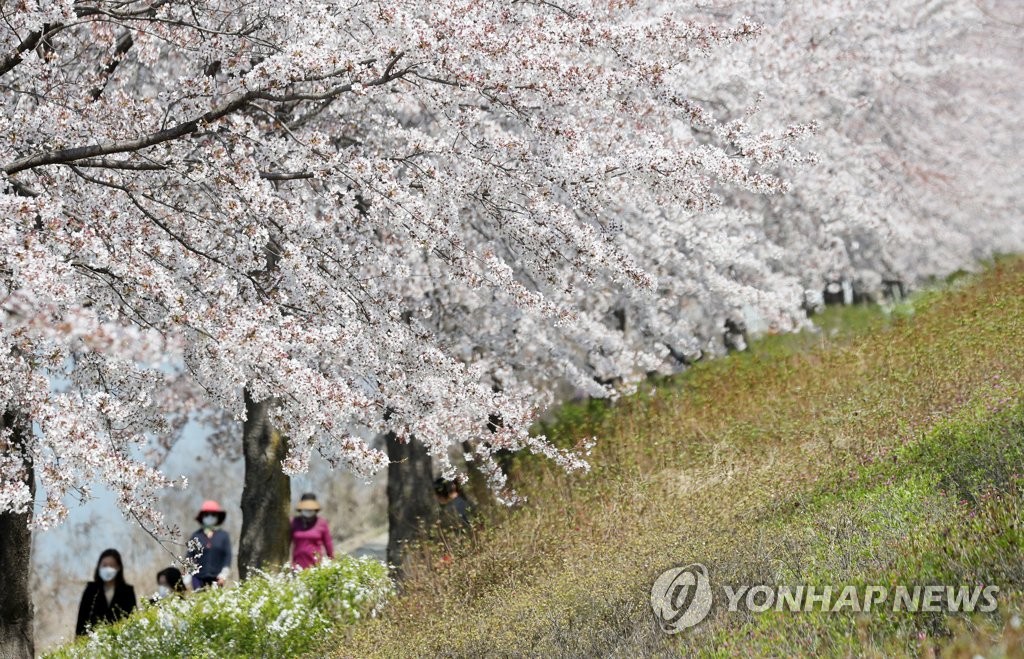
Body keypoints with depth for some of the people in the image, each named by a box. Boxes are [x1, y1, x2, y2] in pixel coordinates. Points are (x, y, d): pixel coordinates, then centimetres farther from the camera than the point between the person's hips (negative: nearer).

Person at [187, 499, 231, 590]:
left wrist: (224, 574, -5)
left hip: (217, 578, 0)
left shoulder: (223, 535, 7)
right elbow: (190, 556, 9)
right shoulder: (196, 536, 8)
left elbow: (228, 555, 4)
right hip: (199, 578, 0)